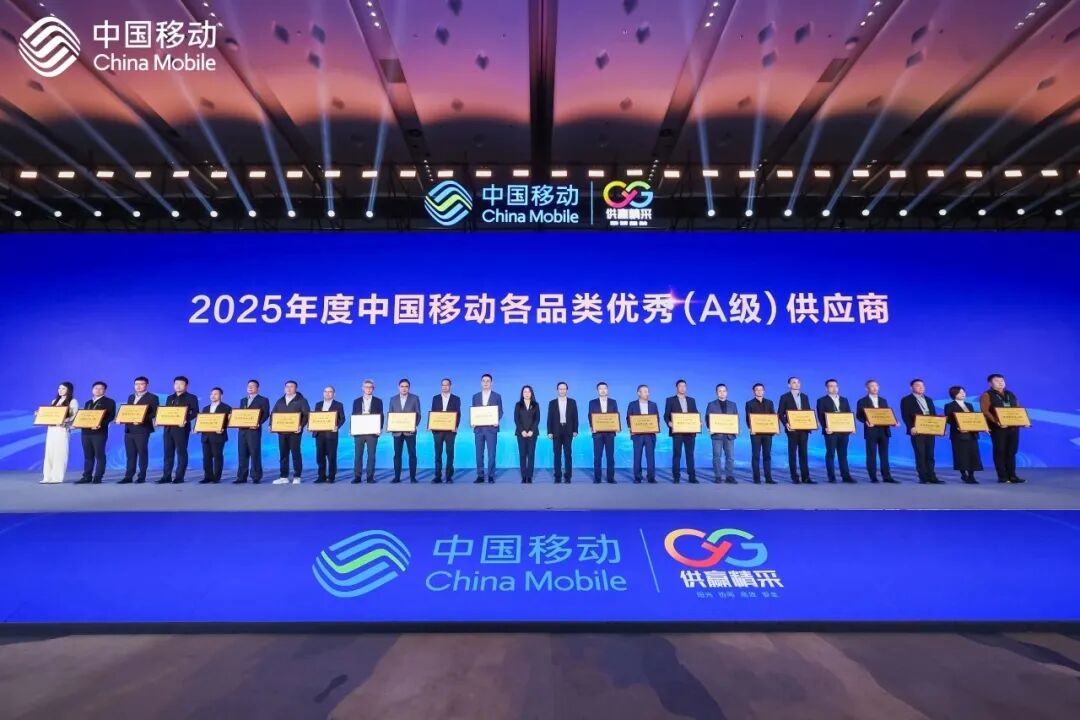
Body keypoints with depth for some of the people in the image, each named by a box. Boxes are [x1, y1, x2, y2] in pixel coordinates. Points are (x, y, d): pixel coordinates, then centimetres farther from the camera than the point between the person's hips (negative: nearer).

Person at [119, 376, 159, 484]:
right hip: (129, 429, 6)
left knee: (142, 453, -1)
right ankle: (128, 476, 11)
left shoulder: (152, 398, -2)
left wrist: (142, 420, -22)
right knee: (130, 454, 8)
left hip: (142, 429, -6)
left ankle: (141, 476, 4)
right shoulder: (131, 397, 19)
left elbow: (154, 413, -9)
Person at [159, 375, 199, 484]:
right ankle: (166, 476, 10)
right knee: (168, 453, 6)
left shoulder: (191, 398, 1)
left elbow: (195, 412, -7)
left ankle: (179, 477, 2)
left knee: (181, 453, -1)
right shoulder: (169, 398, 18)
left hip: (181, 428, -5)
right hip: (168, 428, 5)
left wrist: (186, 420, -22)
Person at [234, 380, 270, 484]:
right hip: (242, 430, 6)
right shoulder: (243, 400, 21)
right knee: (242, 454, 5)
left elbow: (266, 414, -5)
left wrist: (258, 423, -19)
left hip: (254, 430, -6)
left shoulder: (263, 400, 3)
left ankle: (256, 477, 1)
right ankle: (242, 477, 10)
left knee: (255, 454, -4)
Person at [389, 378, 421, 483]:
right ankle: (397, 477, 11)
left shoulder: (415, 398, 2)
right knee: (397, 454, 4)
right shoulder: (393, 399, 9)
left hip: (410, 431, -2)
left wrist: (415, 426, -13)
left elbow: (418, 414, 0)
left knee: (412, 454, -1)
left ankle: (412, 477, 5)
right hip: (397, 431, 2)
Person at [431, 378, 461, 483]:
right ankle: (438, 476, 7)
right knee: (438, 453, 3)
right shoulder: (435, 398, 11)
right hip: (437, 429, 2)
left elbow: (458, 414, 1)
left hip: (450, 430, -2)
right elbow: (432, 413, 8)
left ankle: (449, 476, 8)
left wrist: (456, 426, -12)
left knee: (450, 453, 2)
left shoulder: (456, 399, 5)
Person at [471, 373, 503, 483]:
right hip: (478, 428, 3)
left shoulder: (497, 396, 5)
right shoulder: (475, 396, 12)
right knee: (479, 453, 4)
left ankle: (491, 476, 4)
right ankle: (480, 475, 11)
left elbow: (500, 411, 4)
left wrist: (497, 421, -15)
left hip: (491, 428, -2)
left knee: (491, 453, -3)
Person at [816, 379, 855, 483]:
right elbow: (821, 416, -5)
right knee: (830, 454, -1)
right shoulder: (822, 400, 2)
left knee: (843, 454, 7)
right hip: (831, 431, -4)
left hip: (844, 430, 4)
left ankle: (845, 476, 10)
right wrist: (825, 427, -19)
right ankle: (831, 477, 3)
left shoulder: (844, 400, 17)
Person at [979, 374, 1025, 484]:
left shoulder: (1010, 394, 18)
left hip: (1013, 426, 6)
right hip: (998, 427, -6)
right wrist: (996, 422, -25)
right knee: (1000, 451, -2)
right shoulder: (986, 395, -3)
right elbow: (985, 411, -12)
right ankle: (1002, 476, 2)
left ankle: (1012, 475, 13)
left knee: (1011, 451, 8)